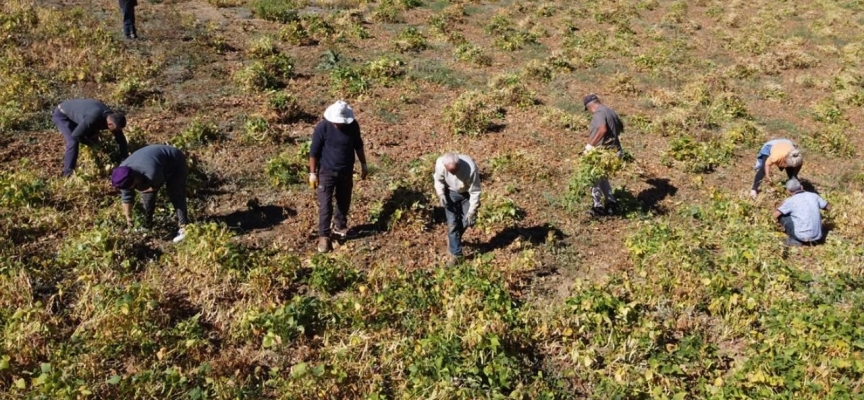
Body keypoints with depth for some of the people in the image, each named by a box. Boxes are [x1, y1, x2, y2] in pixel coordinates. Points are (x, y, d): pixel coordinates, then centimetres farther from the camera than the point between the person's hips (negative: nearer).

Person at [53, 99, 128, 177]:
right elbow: (75, 135, -38)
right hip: (62, 114, -8)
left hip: (75, 112, 8)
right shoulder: (93, 118, -42)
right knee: (73, 142, -21)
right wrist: (91, 143, -21)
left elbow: (121, 139, -7)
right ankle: (68, 174, -12)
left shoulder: (113, 118, -17)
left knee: (91, 138, 10)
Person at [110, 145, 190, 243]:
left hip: (175, 162, -7)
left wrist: (141, 189, -16)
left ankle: (184, 228, -9)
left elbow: (158, 185, -20)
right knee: (147, 197, 6)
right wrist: (128, 218, -4)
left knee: (176, 196, -14)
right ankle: (146, 225, 23)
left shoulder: (151, 173, -44)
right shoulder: (123, 175, -22)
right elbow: (126, 197, -7)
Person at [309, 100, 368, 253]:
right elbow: (314, 152, -12)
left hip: (346, 171, 4)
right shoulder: (322, 127, -21)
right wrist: (312, 173, -11)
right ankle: (324, 236, 9)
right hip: (327, 172, -4)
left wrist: (363, 164, 10)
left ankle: (340, 226, 40)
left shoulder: (353, 125, -11)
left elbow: (358, 145, 6)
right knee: (325, 205, -3)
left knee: (344, 202, 18)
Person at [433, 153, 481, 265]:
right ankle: (456, 254, 6)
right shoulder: (440, 163, -32)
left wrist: (471, 212, -24)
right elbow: (438, 179, -8)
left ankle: (454, 239, 34)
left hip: (467, 193, -1)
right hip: (451, 192, 1)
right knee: (452, 224, -4)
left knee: (467, 221, 3)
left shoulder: (470, 168, -39)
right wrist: (441, 194, -23)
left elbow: (475, 192, -26)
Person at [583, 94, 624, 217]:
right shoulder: (610, 111, 11)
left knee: (594, 178, 4)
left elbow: (603, 129, -34)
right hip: (613, 150, 9)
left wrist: (590, 144, -28)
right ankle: (611, 202, 21)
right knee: (602, 177, 23)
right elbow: (621, 127, 25)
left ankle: (598, 207, 8)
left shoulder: (598, 113, -17)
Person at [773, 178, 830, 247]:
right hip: (817, 236, 5)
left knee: (781, 215, 8)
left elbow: (775, 215, -10)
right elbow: (828, 207, 19)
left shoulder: (791, 201, -7)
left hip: (802, 236, -5)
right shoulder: (813, 196, 5)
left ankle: (795, 239, 7)